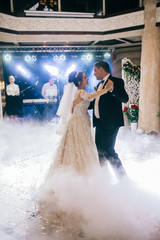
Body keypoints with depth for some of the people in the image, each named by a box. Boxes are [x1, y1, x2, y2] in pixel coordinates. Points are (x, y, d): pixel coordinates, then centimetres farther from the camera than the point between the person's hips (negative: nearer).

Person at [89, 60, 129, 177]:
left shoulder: (117, 81, -9)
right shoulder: (99, 85, 16)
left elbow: (125, 99, -21)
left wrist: (112, 89, -35)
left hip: (110, 123, -9)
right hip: (100, 123, 9)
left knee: (108, 151, -7)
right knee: (99, 150, 15)